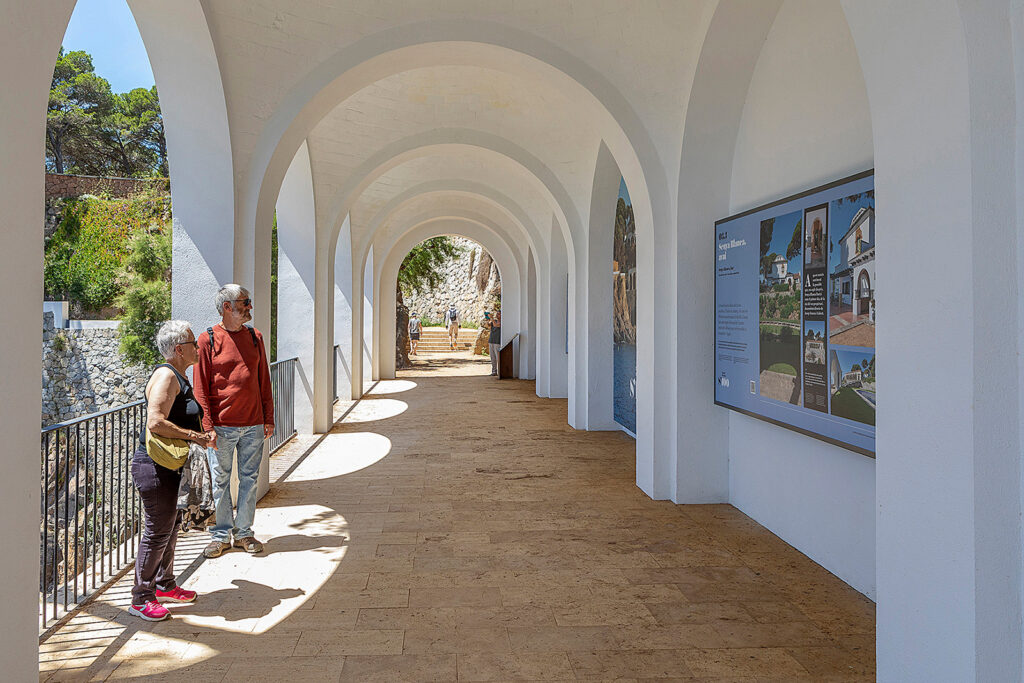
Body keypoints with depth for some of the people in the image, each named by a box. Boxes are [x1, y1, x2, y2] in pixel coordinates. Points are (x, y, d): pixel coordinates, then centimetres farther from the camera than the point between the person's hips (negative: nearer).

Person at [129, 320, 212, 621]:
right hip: (154, 466, -10)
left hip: (170, 465, 10)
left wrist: (202, 434, 10)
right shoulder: (166, 375, -17)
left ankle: (165, 585, 32)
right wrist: (195, 436, -21)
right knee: (158, 530, -2)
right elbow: (155, 422, -28)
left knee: (170, 525, 18)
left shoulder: (180, 377, 14)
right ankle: (141, 599, 10)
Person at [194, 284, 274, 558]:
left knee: (249, 479, 9)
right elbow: (200, 388, -4)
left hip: (253, 425, 3)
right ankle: (221, 535, 21)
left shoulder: (255, 337, 8)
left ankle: (243, 533, 22)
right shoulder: (208, 340, -3)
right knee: (220, 481, 7)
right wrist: (207, 426, -10)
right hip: (222, 427, -3)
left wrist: (268, 418, 8)